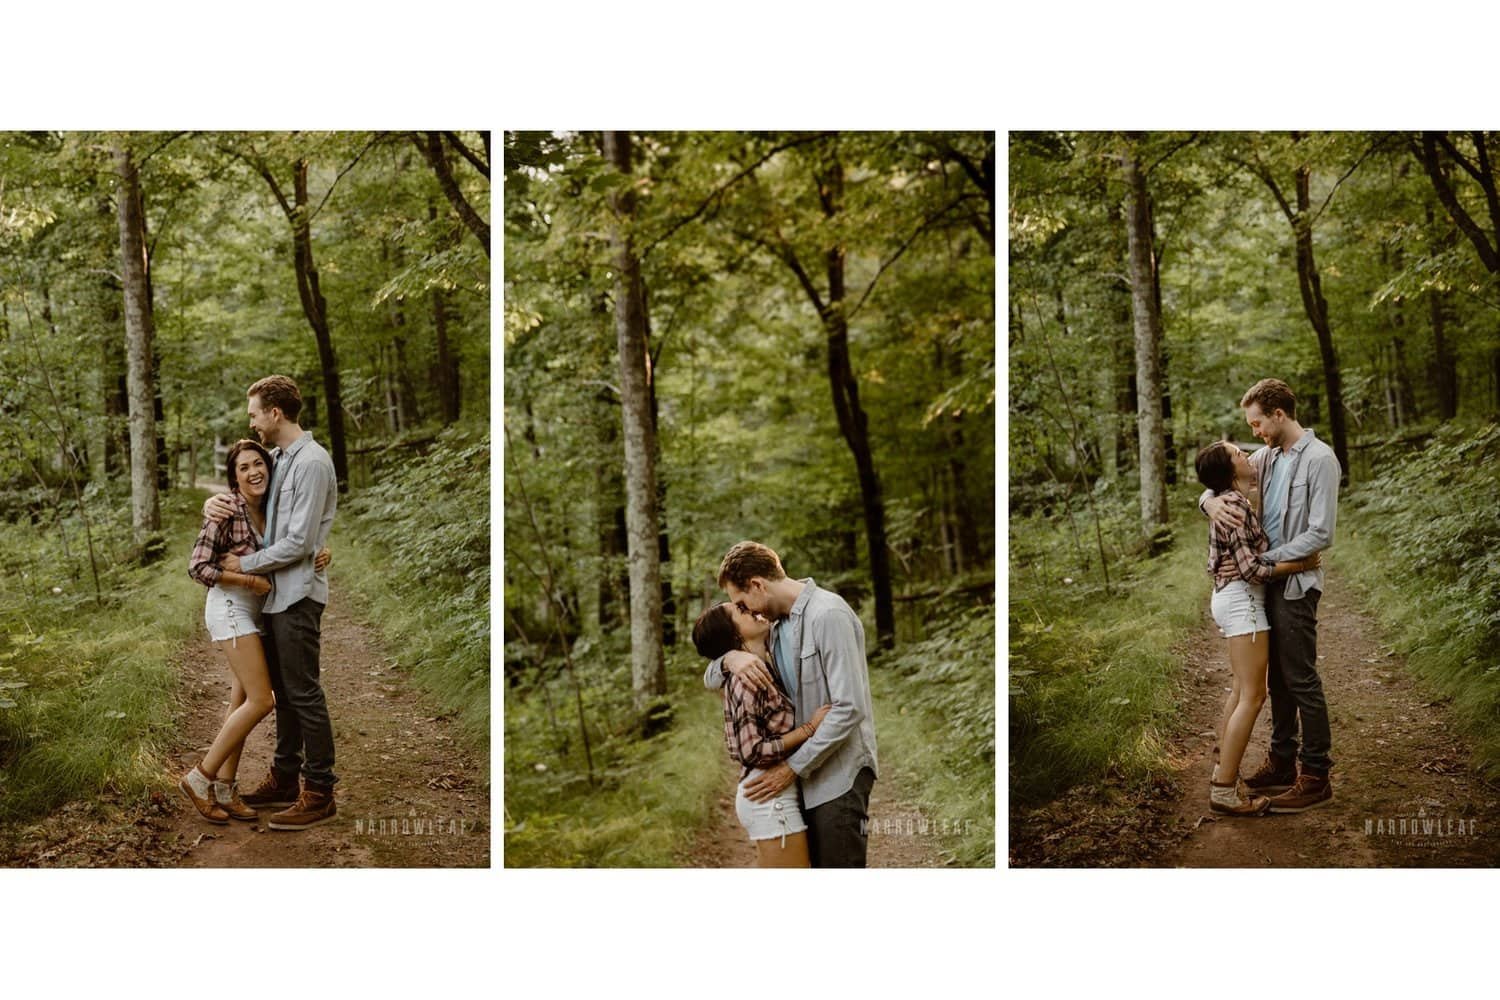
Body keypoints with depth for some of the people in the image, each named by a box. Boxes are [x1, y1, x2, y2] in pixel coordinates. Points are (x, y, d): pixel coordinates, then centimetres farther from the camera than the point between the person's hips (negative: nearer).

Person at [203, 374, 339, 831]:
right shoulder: (276, 458, 12)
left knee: (303, 693, -6)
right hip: (275, 593, 9)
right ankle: (285, 778, 27)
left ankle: (320, 793, -1)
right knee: (283, 690, 16)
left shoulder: (312, 463, -17)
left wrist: (245, 564, -11)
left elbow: (299, 542, -20)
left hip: (298, 595, -9)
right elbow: (245, 488, 26)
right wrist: (214, 501, 2)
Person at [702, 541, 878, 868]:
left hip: (839, 773, -8)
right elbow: (712, 679, 15)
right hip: (806, 774, 8)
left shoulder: (828, 615, -15)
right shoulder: (779, 626, 11)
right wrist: (730, 659, -10)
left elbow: (848, 709, -21)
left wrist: (793, 767, -17)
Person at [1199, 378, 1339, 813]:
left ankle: (1316, 776, 3)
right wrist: (1210, 500, -11)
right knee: (1278, 678, 15)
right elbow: (1225, 479, 15)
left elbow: (1320, 534, -18)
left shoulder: (1319, 459, -13)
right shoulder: (1267, 457, 10)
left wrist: (1260, 561, -18)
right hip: (1268, 582, 8)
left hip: (1296, 584, -8)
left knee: (1301, 679, -3)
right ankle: (1282, 763, 25)